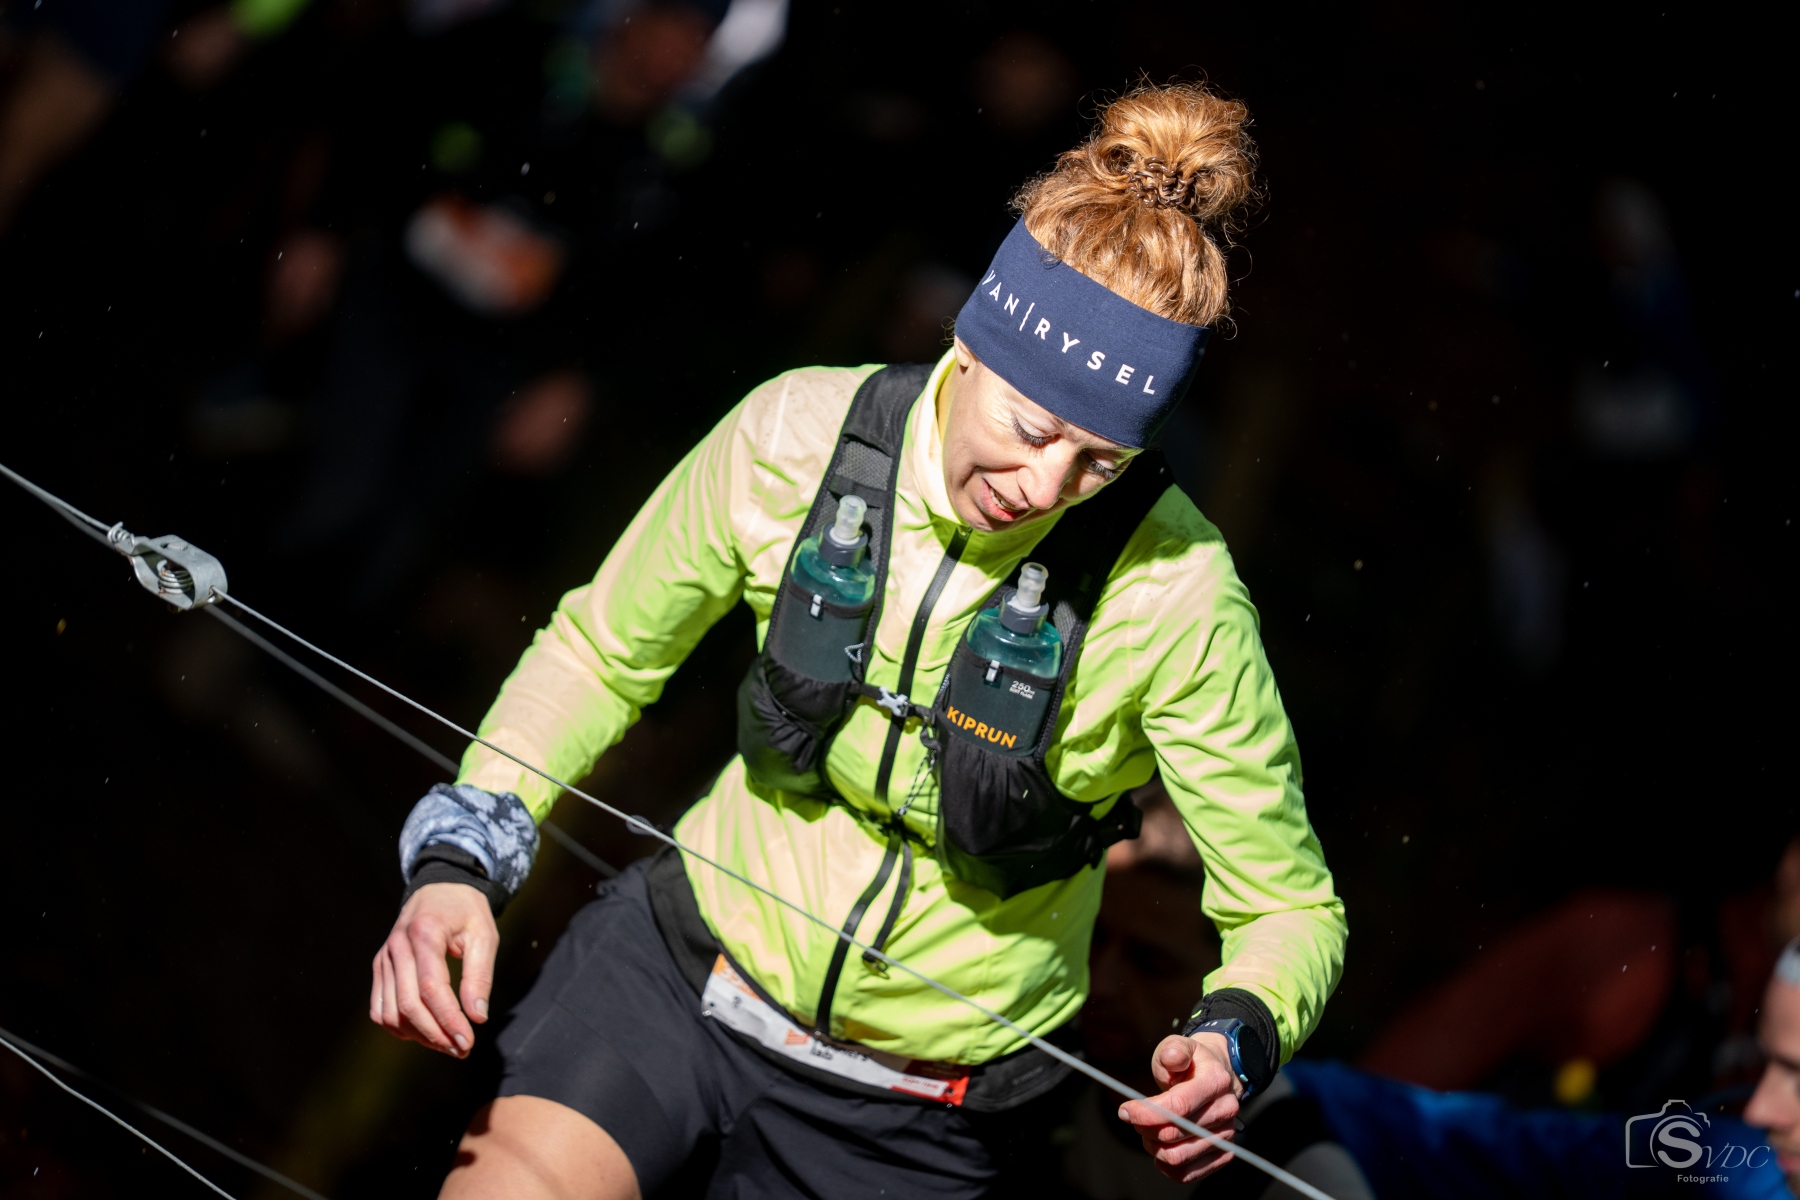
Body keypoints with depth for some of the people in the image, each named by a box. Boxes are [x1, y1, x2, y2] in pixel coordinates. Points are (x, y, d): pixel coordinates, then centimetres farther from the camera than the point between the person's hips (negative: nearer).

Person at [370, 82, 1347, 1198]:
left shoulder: (1169, 591, -20)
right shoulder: (797, 434, -13)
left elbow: (1291, 907, -10)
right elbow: (602, 653, 4)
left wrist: (1234, 1042, -32)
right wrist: (460, 859, -10)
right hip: (683, 974, 1)